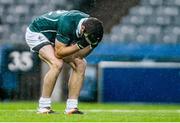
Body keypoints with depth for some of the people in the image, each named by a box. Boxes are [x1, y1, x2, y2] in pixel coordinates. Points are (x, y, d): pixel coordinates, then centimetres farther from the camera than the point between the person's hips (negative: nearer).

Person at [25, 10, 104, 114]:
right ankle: (43, 107, -22)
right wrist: (79, 46, -41)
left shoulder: (90, 24, -17)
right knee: (57, 64, -30)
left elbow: (79, 56, -10)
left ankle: (71, 107, -2)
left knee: (80, 64, -6)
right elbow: (59, 53, -34)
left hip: (55, 38, 8)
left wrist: (90, 46, -28)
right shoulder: (67, 23, -39)